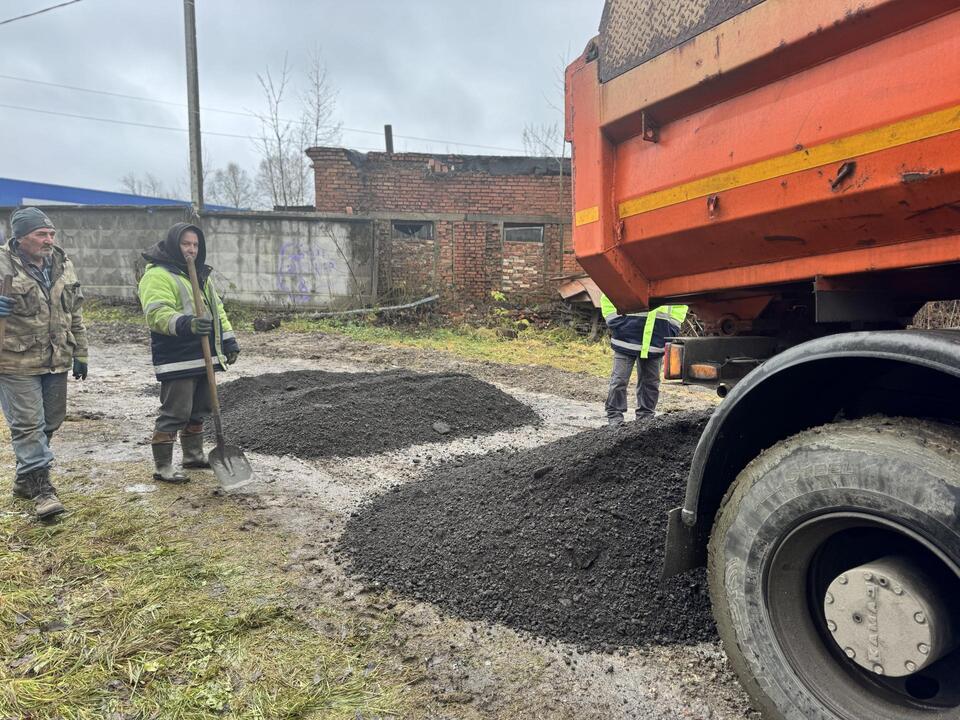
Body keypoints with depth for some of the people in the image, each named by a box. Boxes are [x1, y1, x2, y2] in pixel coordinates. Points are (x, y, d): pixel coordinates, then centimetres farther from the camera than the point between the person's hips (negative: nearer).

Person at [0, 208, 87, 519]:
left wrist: (79, 353, 15)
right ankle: (40, 487, 7)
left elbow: (75, 314, 15)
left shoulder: (62, 264, 9)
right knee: (28, 424, -2)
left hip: (56, 361, 6)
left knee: (51, 421, 14)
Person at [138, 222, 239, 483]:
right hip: (177, 360, -9)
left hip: (204, 356, 9)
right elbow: (157, 314, -22)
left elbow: (217, 309, 23)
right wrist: (186, 324, -38)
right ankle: (162, 467, 5)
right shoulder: (158, 275, -10)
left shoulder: (201, 274, 18)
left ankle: (194, 455, 32)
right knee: (174, 413, -5)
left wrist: (229, 340, 16)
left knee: (198, 410, 18)